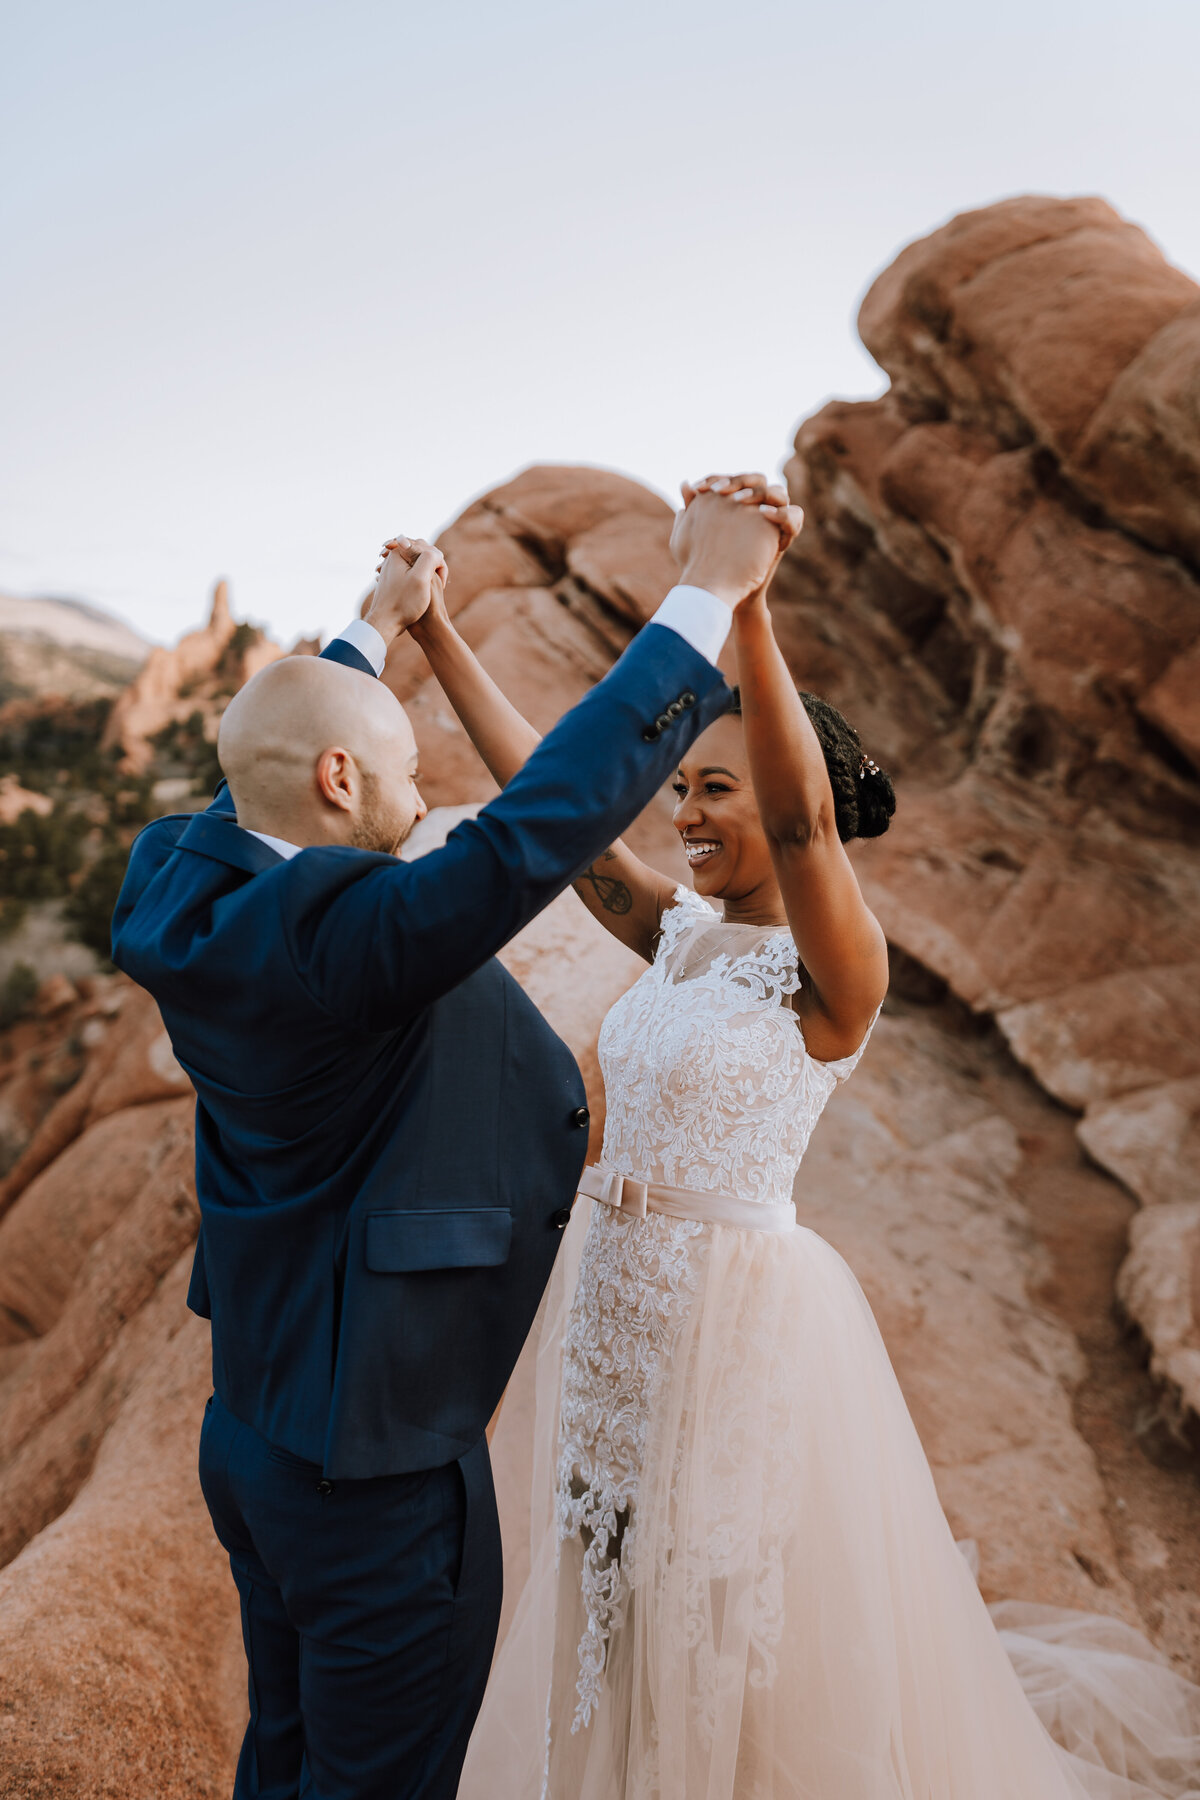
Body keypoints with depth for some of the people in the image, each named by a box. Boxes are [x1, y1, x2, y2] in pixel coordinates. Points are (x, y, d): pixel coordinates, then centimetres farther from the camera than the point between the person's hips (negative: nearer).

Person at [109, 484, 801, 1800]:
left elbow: (269, 767, 16)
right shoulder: (336, 931, -29)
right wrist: (704, 596, -28)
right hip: (375, 1473, -8)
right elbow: (537, 828, -37)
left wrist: (380, 624, 27)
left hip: (252, 1431, 9)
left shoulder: (191, 888, -3)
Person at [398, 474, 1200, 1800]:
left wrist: (744, 601, -47)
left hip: (741, 1320, -6)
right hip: (617, 1306, 7)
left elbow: (801, 815, -36)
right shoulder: (681, 932, 3)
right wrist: (435, 633, -2)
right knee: (634, 1624, 25)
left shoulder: (834, 969, -16)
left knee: (759, 1655, 13)